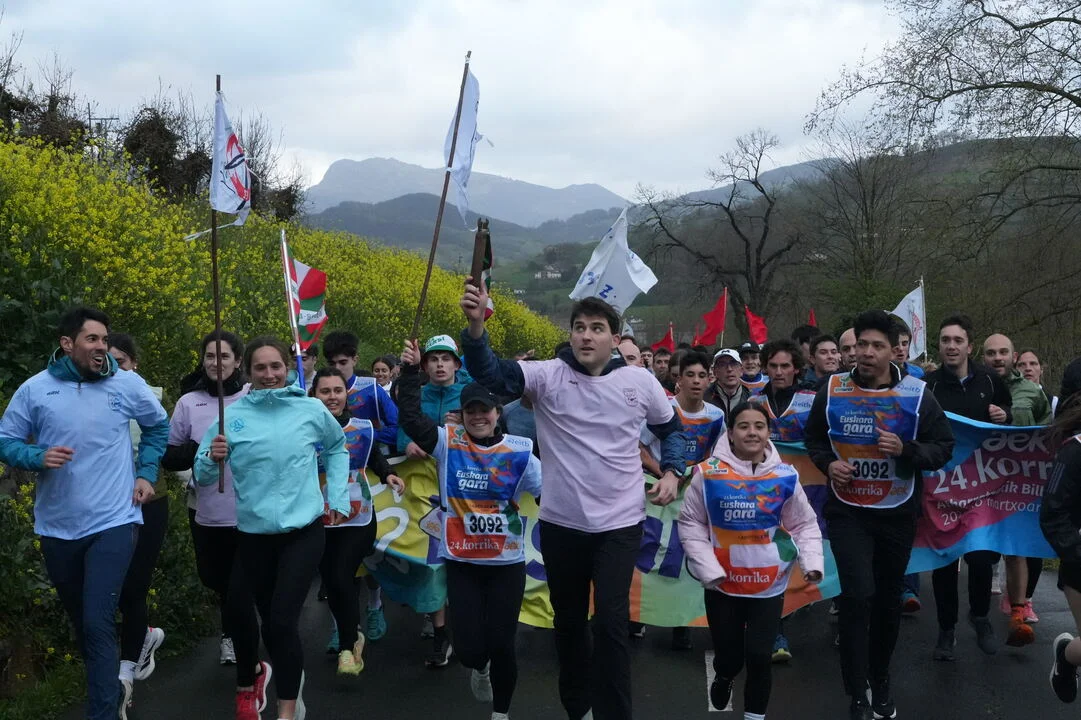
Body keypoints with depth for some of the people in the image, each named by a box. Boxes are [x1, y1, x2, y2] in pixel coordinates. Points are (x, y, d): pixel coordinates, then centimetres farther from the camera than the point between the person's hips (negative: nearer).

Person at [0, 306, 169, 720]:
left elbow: (158, 426, 14)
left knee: (98, 623, -15)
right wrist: (37, 457, -17)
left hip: (114, 522, -3)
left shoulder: (128, 384, -3)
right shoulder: (35, 389, -4)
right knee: (80, 621, 18)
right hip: (57, 527, 3)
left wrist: (146, 473, 6)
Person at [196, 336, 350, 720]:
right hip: (253, 534, 2)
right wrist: (213, 458, -26)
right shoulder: (232, 415, -5)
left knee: (282, 620, -13)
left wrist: (337, 496, 11)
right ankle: (292, 680, 43)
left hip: (303, 532, -2)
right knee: (268, 617, 16)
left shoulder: (312, 410, -3)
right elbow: (202, 476, -5)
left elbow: (337, 447, 18)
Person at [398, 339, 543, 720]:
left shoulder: (519, 451, -4)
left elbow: (549, 492, -2)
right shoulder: (448, 442, -4)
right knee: (469, 647, 0)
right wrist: (410, 371, -21)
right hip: (462, 562, 0)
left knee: (501, 645, 3)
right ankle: (479, 668, 41)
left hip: (507, 563, 0)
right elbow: (411, 418, -14)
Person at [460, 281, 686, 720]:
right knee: (568, 619, 16)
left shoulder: (640, 381, -3)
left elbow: (671, 428, 15)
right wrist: (476, 325, -42)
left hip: (620, 523, -1)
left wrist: (671, 472, -1)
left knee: (611, 621, -6)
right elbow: (491, 373, -24)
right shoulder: (548, 375, -7)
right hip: (560, 522, 1)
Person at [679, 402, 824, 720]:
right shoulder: (708, 473, -11)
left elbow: (805, 525, 4)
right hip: (722, 584, 0)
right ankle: (724, 677, 48)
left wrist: (813, 562, -10)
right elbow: (690, 524, -3)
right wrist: (708, 569, -8)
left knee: (759, 655, -2)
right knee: (728, 654, 11)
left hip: (769, 584, 0)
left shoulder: (785, 476, -7)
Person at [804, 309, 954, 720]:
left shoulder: (917, 395, -6)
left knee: (888, 597, 14)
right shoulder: (832, 390, -4)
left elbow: (943, 448, -2)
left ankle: (881, 681, 36)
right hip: (847, 510, -1)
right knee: (858, 595, -12)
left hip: (898, 513, 1)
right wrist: (827, 463, -9)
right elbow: (813, 437, 11)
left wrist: (906, 450, -21)